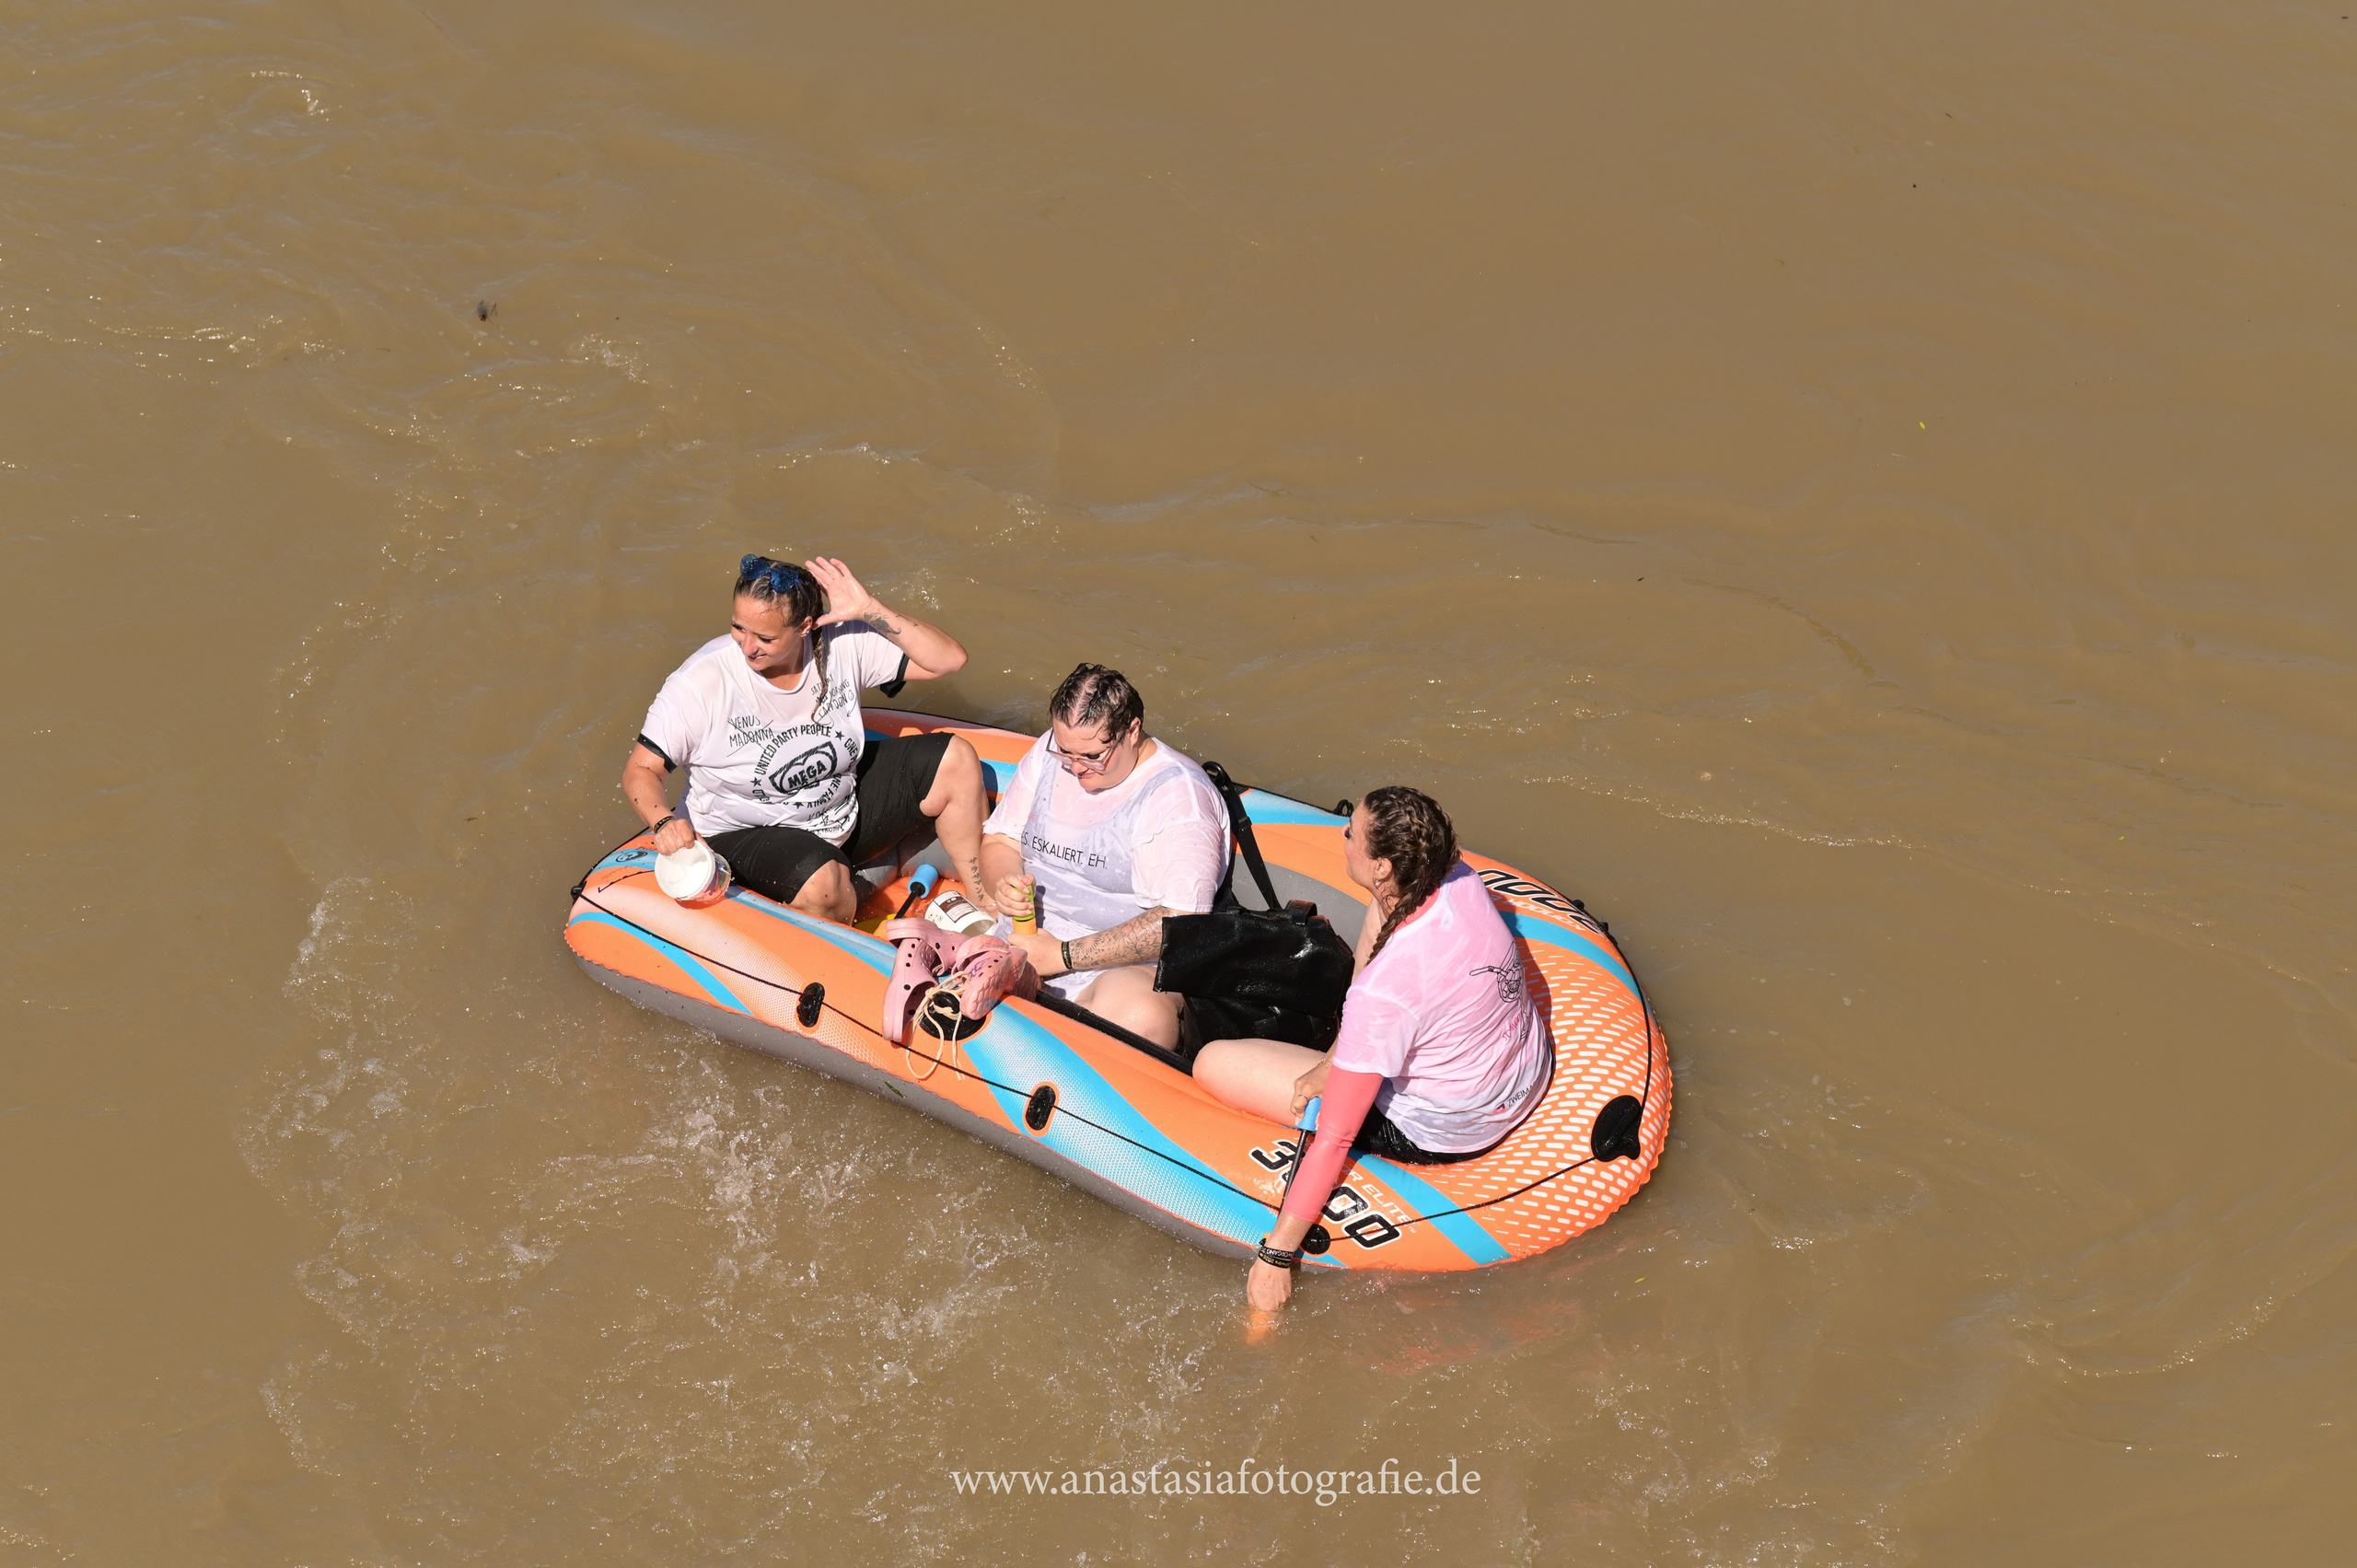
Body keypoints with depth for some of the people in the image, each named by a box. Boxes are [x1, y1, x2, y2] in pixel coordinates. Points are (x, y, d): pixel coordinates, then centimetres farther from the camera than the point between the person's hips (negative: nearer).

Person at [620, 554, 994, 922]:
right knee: (825, 886, -37)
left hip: (848, 811, 5)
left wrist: (868, 610, -24)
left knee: (956, 759, -5)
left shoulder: (841, 644, -13)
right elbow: (641, 769, -16)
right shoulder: (700, 682, -22)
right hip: (749, 836, -5)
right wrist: (664, 821, -38)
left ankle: (984, 907, 5)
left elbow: (948, 659, -12)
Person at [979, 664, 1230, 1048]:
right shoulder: (1047, 754, 8)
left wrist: (1062, 955, -20)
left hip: (1126, 968, -5)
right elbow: (999, 839, 19)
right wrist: (1005, 884, -7)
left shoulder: (1179, 796, -13)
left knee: (1141, 1018, -40)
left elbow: (1178, 923, -21)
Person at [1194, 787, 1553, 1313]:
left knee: (1212, 1062, -4)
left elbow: (1335, 1137, -32)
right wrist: (1337, 1060, 1)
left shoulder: (1384, 994, -38)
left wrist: (1275, 1255, -23)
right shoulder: (1460, 880, -19)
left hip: (1438, 1134, -7)